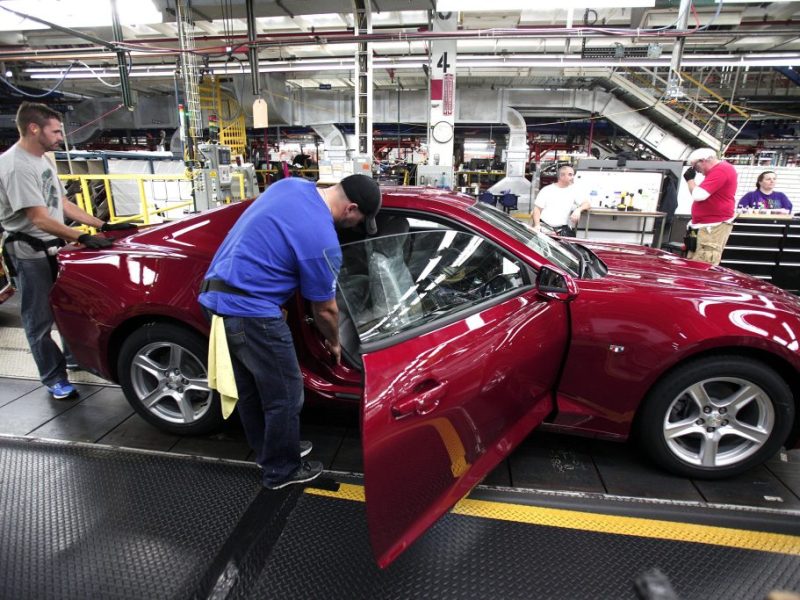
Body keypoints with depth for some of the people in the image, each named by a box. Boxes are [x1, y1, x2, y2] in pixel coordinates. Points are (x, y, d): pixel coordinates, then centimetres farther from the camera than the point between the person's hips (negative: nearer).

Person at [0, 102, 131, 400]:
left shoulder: (43, 160, 9)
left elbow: (62, 204, 12)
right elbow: (40, 219, -26)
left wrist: (104, 225, 7)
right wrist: (83, 238, -32)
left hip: (55, 246, 9)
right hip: (30, 252, -9)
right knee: (40, 319, 3)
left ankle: (74, 355, 38)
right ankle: (54, 378, 13)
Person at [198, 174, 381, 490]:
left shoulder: (293, 184, 6)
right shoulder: (322, 241, -18)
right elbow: (325, 309, -6)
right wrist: (333, 343, 14)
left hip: (217, 295, 10)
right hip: (249, 310, -10)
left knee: (251, 387, 22)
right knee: (285, 395, 7)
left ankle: (267, 450, 42)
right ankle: (281, 470, 27)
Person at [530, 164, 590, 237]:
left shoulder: (574, 190, 11)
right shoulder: (546, 190, 5)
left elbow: (587, 204, 9)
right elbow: (537, 209, 3)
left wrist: (578, 210, -14)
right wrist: (537, 225, -12)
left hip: (562, 229, 2)